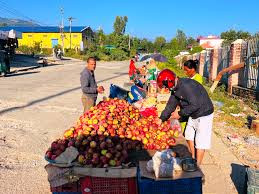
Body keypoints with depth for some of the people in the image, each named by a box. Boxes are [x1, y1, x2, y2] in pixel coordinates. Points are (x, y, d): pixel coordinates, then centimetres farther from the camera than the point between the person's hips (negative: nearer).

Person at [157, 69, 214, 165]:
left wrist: (180, 113, -20)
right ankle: (193, 159, 36)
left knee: (200, 142, -2)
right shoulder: (176, 88, 2)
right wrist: (161, 118, 9)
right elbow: (171, 104, 10)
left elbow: (195, 105, -29)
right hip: (193, 115, 10)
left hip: (204, 115, -10)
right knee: (189, 136, 19)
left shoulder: (186, 86, -29)